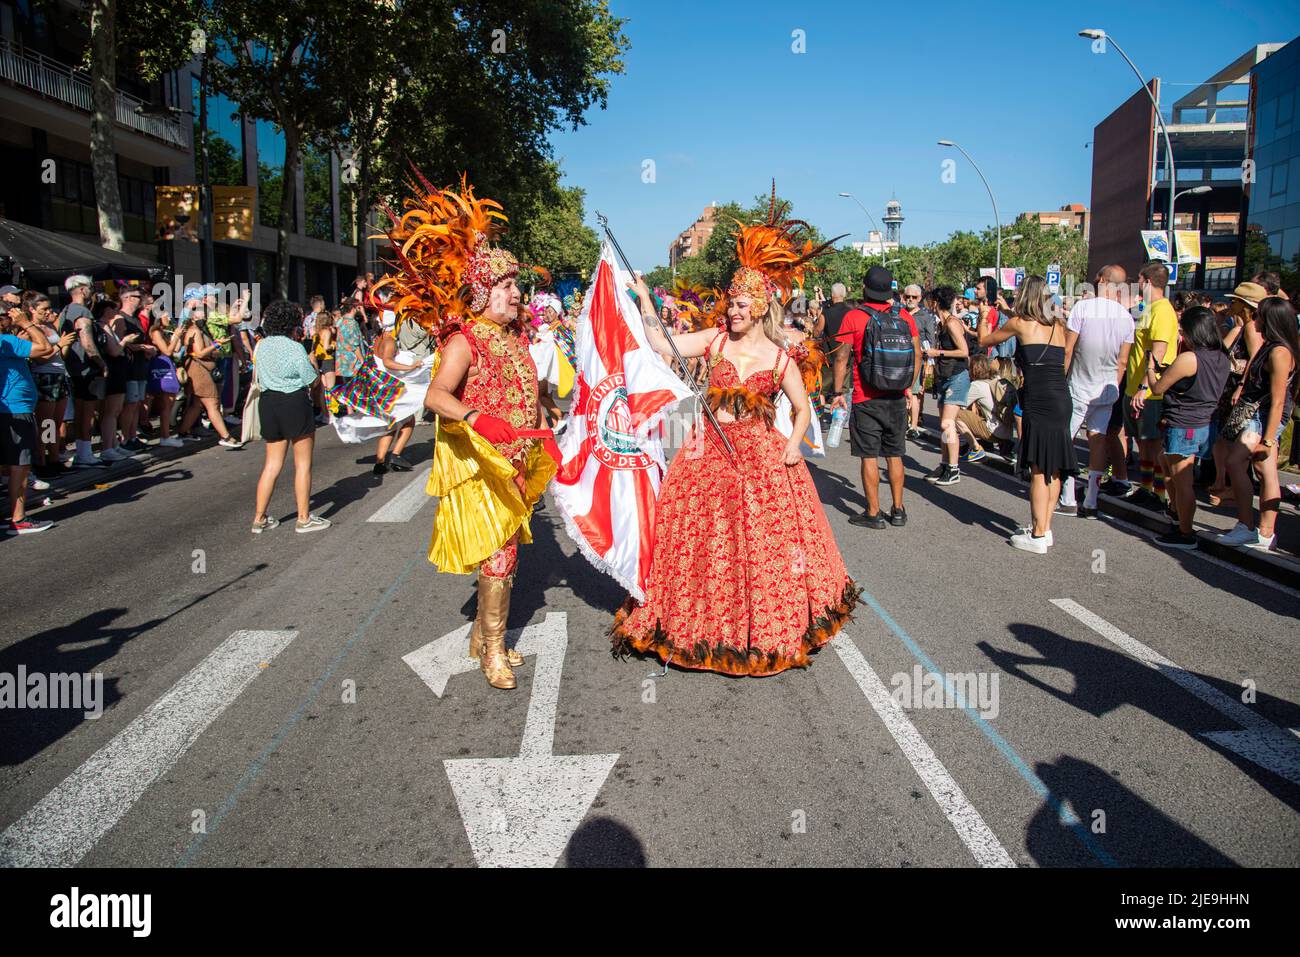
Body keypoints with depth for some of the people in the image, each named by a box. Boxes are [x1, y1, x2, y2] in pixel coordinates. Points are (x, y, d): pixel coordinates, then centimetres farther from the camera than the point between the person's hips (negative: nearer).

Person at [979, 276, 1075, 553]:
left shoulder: (1019, 323, 2)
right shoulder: (1058, 326, 17)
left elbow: (984, 341, 15)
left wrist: (983, 318, 32)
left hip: (1039, 401, -7)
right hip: (1062, 399, 7)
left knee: (1038, 470, -4)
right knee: (1052, 469, 12)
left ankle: (1038, 536, 0)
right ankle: (1044, 527, 21)